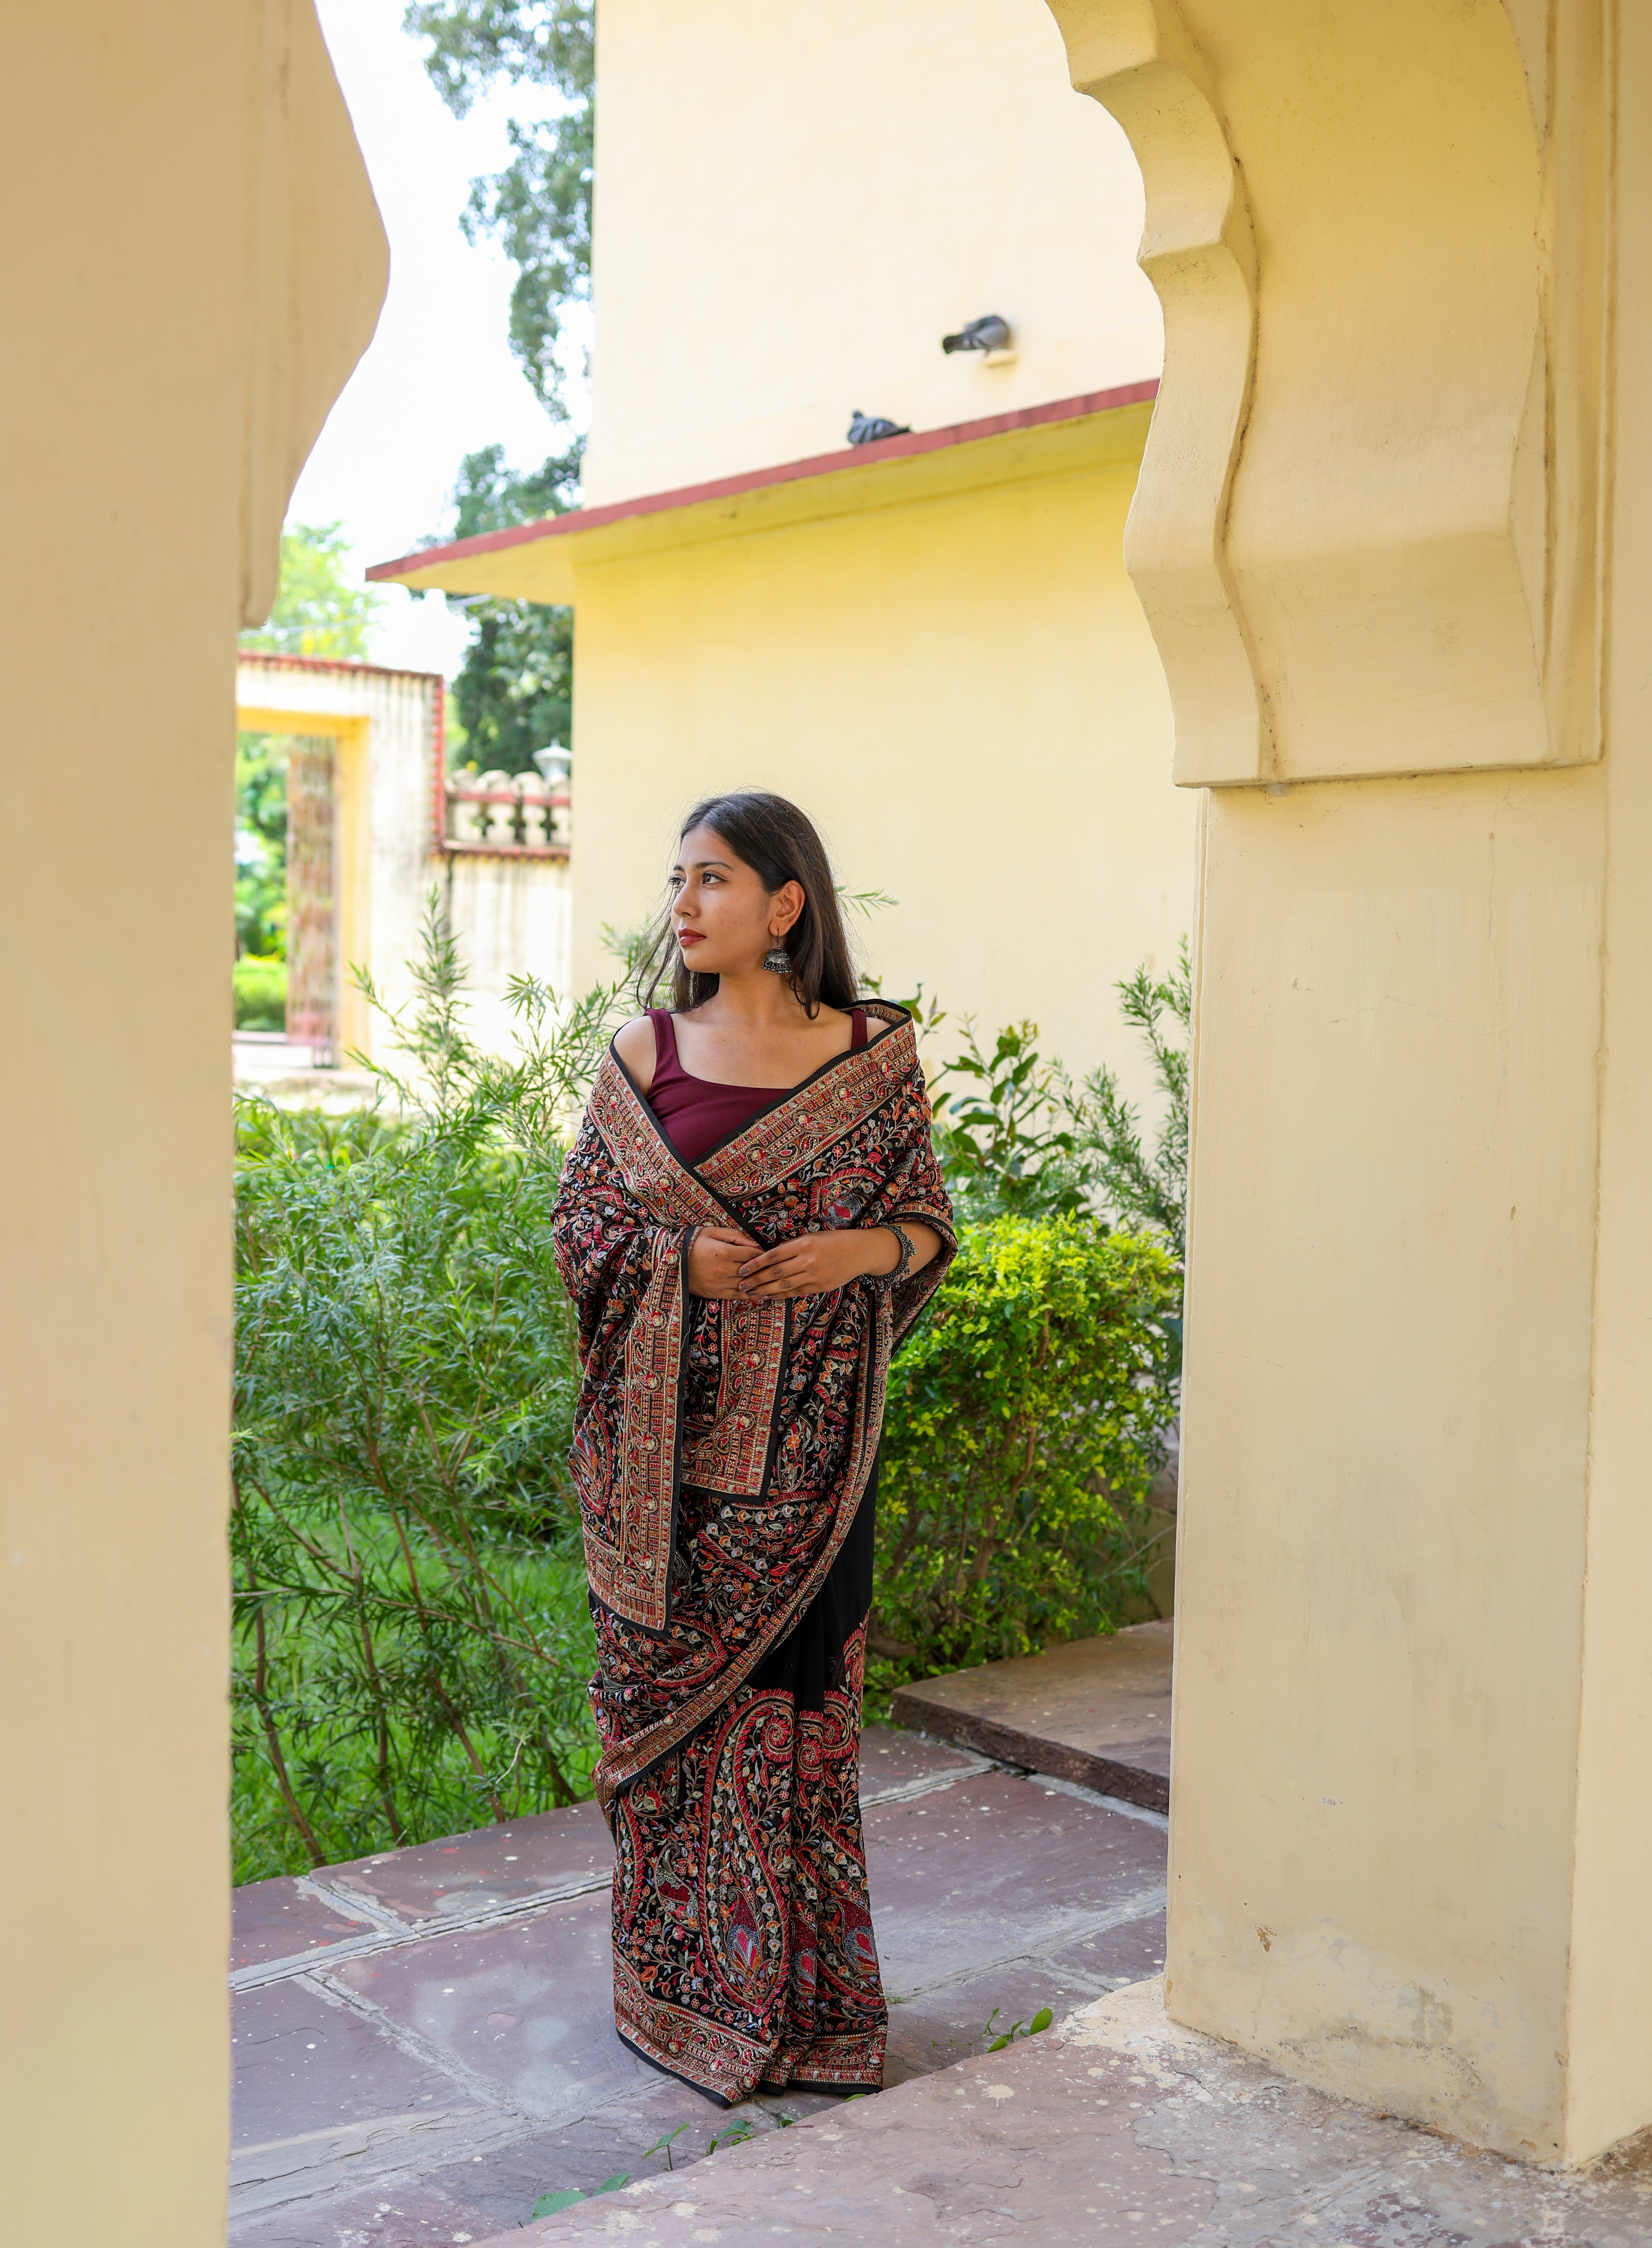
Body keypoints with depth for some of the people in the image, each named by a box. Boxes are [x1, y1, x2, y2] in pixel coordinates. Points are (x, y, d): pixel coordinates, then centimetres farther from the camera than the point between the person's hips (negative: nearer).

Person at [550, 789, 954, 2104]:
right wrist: (681, 1258, -12)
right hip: (665, 1429, 1)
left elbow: (931, 1223, 7)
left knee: (794, 1694, 4)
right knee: (667, 1693, 6)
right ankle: (680, 1981, 23)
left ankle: (797, 1994, 21)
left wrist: (863, 1251, -14)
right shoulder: (646, 1053, 3)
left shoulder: (876, 1057, 1)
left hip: (803, 1435, -1)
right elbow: (581, 1221, 6)